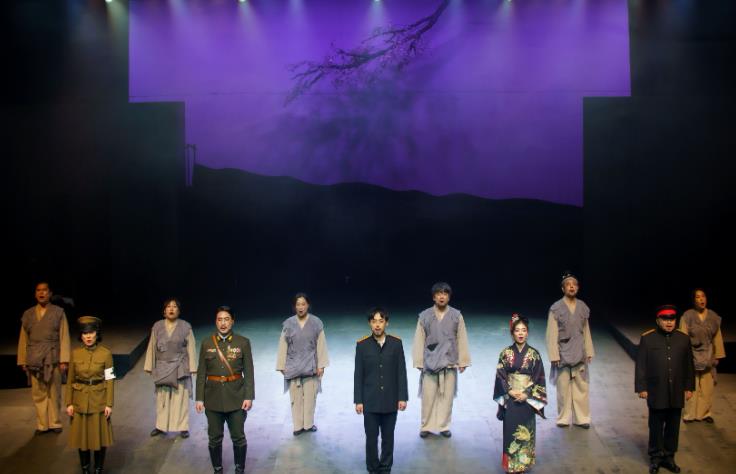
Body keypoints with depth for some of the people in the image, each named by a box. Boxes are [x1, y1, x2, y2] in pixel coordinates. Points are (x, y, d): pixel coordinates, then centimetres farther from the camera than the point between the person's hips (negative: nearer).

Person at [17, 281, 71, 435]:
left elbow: (64, 337, -1)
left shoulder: (59, 313, 3)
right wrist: (22, 361, 6)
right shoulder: (28, 314, 10)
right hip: (34, 361, 2)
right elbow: (23, 339, 10)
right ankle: (42, 425, 13)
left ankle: (55, 423, 15)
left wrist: (64, 360, -7)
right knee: (38, 393, 4)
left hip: (53, 359, -2)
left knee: (54, 393, 4)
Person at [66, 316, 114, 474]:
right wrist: (69, 403, -1)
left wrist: (109, 404, -9)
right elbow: (70, 380, 3)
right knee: (81, 435, 10)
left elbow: (110, 380, -6)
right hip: (80, 400, 2)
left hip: (99, 400, -2)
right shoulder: (75, 353, -2)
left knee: (99, 435, 5)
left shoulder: (106, 353, -8)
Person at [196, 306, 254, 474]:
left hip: (236, 397, -1)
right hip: (213, 396, 1)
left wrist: (249, 397, -8)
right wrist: (199, 398, -2)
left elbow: (248, 372, -2)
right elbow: (201, 373, 2)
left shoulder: (243, 342, -2)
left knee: (238, 437, 5)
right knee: (214, 437, 8)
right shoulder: (207, 343, 1)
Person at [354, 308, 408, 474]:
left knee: (388, 437, 10)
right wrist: (358, 401, -4)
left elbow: (401, 372, 0)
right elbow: (358, 375, -2)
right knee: (371, 437, 6)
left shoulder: (396, 343, -3)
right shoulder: (362, 345, -5)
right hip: (370, 401, -1)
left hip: (390, 401, 1)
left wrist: (403, 397, -4)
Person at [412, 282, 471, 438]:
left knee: (447, 396, 6)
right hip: (430, 363, -1)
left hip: (449, 363, 1)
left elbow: (462, 340, 4)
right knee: (428, 396, 2)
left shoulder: (457, 316, 1)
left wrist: (463, 361, 3)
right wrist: (418, 362, 1)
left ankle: (444, 426, 19)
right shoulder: (424, 316, -1)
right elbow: (419, 340, 2)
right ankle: (426, 426, 15)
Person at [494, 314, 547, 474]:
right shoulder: (506, 353, -1)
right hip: (510, 399, 0)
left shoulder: (534, 354, -2)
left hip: (527, 399, 0)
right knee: (511, 432, 2)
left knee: (526, 432, 4)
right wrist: (510, 391, -13)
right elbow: (500, 376, -2)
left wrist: (527, 394, -13)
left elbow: (539, 378, -3)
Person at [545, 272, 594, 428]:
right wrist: (554, 355, -10)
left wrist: (589, 352, 7)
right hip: (563, 355, -3)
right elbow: (551, 334, -7)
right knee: (563, 388, 5)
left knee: (582, 387, 6)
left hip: (580, 355, 3)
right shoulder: (556, 308, -7)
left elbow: (586, 331, 9)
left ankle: (581, 418, 16)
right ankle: (563, 418, 16)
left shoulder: (583, 307, 5)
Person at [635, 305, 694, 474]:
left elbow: (689, 365, 9)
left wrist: (689, 387, 7)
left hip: (677, 393, 3)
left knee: (673, 427, 10)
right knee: (656, 426, 8)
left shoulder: (684, 339, 4)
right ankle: (655, 457, 20)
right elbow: (640, 365, -3)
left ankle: (669, 456, 23)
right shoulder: (647, 339, -5)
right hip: (656, 393, -2)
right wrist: (641, 387, -6)